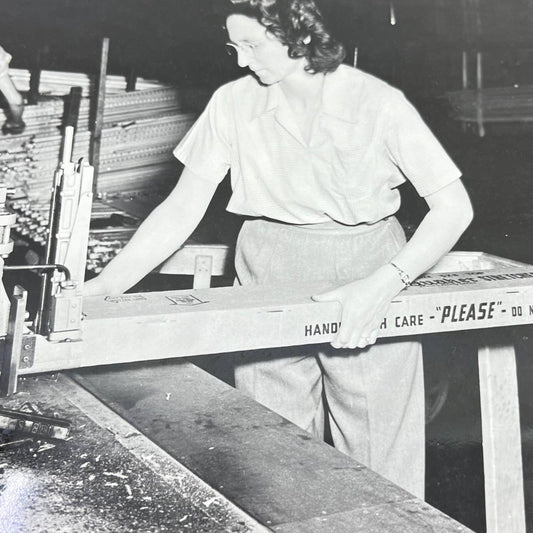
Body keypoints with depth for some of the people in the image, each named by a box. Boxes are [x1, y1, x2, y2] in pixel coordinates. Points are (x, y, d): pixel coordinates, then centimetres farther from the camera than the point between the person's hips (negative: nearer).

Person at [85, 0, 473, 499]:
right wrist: (103, 286, -9)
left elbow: (454, 206, -11)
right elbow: (182, 209, 0)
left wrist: (383, 284, -24)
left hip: (368, 273, -2)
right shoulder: (233, 103, -2)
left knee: (382, 471, 3)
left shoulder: (378, 103, -11)